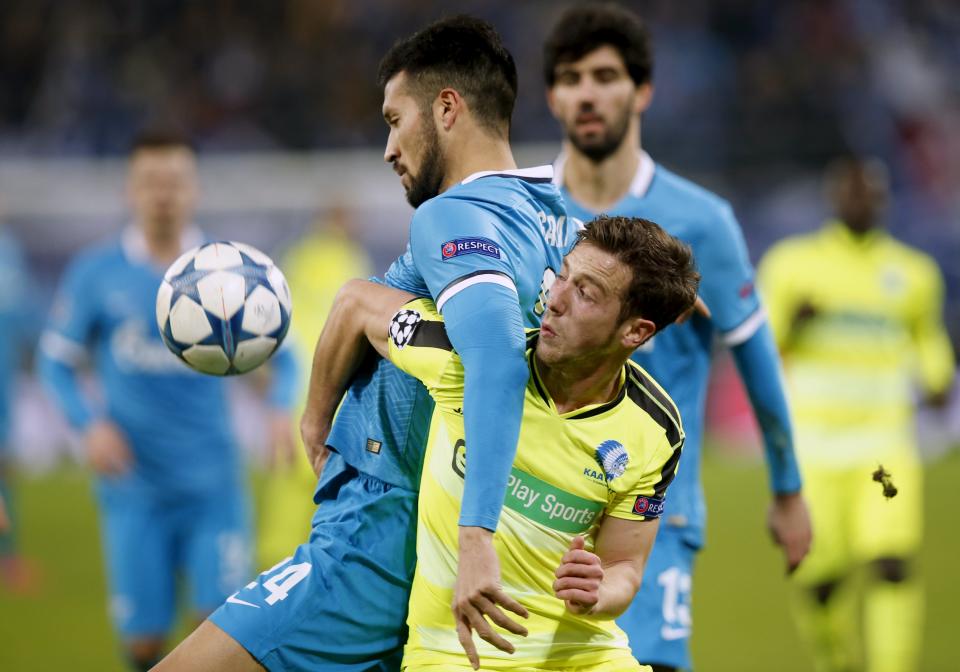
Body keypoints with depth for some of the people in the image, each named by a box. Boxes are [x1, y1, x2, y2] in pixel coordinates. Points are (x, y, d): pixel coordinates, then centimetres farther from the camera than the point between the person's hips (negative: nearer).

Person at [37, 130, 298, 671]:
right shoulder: (96, 273, 1)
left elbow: (280, 354, 10)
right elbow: (57, 360, 8)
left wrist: (283, 410, -10)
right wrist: (90, 423, -9)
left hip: (213, 484, 0)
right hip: (136, 488, 0)